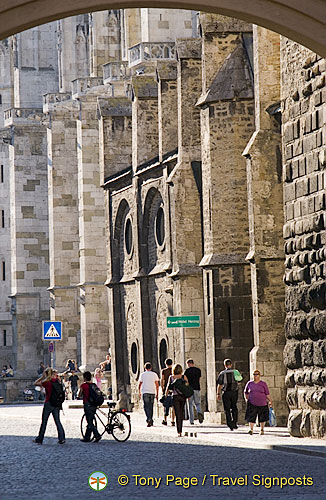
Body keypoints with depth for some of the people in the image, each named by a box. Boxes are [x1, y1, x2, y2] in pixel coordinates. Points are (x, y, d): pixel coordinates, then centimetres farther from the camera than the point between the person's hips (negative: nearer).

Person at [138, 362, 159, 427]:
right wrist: (157, 394, 12)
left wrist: (139, 392, 16)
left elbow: (140, 384, 4)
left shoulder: (143, 374, 3)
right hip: (152, 392, 2)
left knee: (146, 407, -6)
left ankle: (149, 420, -24)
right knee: (151, 407, 13)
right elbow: (157, 385, 7)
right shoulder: (154, 374, 7)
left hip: (145, 392, -2)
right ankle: (150, 421, 17)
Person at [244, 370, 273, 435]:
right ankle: (251, 429, -18)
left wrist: (270, 401, -4)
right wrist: (246, 398, 9)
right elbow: (245, 392, 22)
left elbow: (267, 394, 4)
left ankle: (262, 430, 23)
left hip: (262, 404, 0)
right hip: (252, 404, 0)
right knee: (251, 417, -14)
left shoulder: (263, 384, 3)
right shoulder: (249, 383, 8)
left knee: (262, 418, 9)